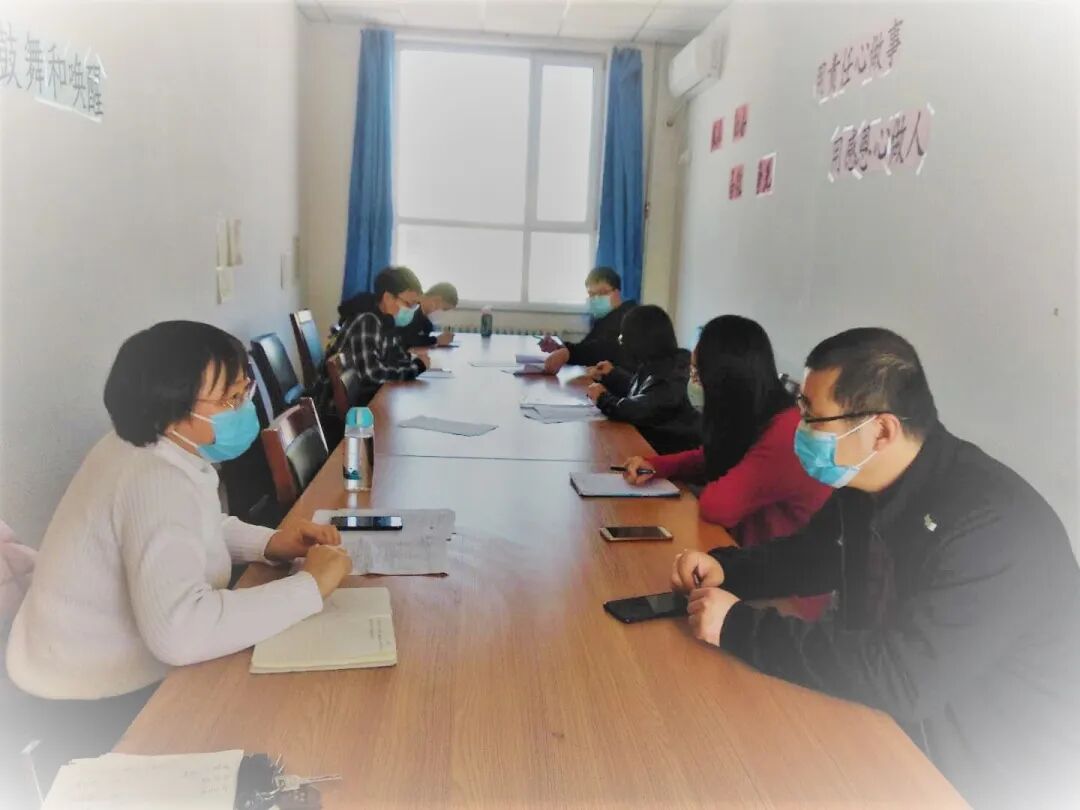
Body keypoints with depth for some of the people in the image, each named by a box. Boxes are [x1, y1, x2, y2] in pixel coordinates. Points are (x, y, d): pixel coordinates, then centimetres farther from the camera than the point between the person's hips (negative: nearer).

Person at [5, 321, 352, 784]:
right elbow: (181, 632, -45)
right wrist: (311, 586, -34)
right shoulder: (156, 482, -33)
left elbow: (189, 528, 14)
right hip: (93, 702, -9)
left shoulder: (147, 446, -3)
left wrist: (270, 544, -5)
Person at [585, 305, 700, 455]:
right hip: (652, 438, 8)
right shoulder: (652, 364, 3)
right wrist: (612, 375, 26)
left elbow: (638, 411, -32)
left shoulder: (667, 375, -24)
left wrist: (603, 398, -18)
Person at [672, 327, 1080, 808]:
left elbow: (901, 678, -34)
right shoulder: (866, 485, -5)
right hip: (904, 726, 7)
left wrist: (738, 626, -30)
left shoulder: (992, 522, -30)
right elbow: (812, 559, 12)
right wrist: (724, 566, -7)